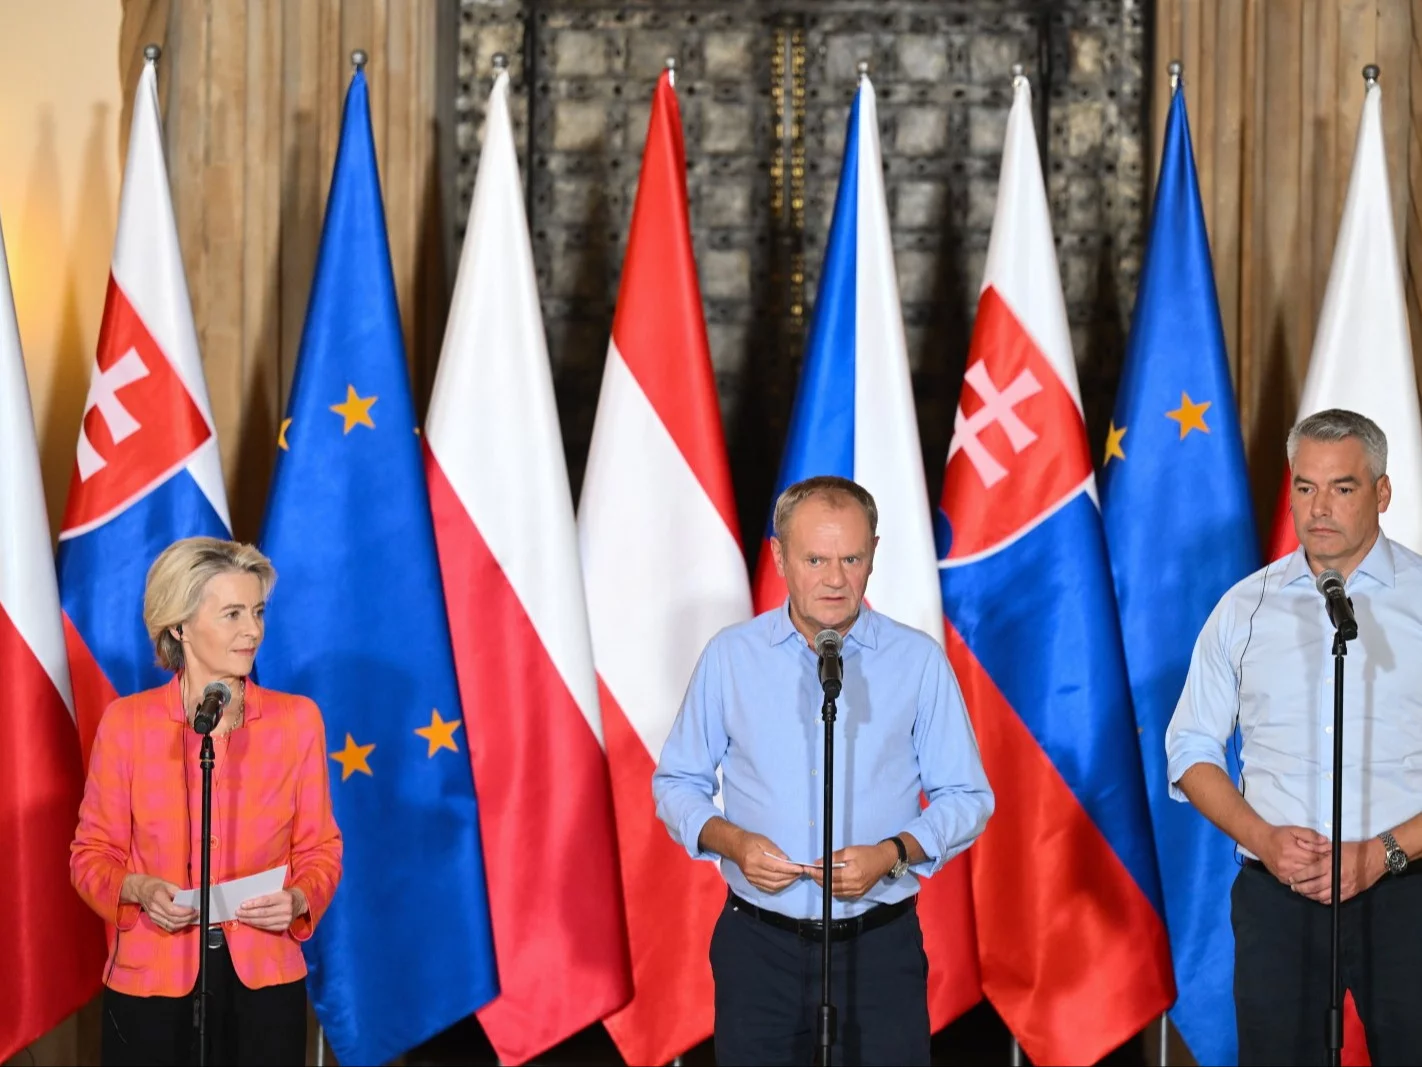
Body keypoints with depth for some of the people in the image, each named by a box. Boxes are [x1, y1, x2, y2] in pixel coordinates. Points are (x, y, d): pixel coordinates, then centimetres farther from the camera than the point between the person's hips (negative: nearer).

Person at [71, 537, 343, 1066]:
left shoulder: (297, 719, -1)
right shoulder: (126, 722, -4)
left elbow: (319, 851, 5)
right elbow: (92, 853, 2)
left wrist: (297, 900, -15)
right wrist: (140, 889, -17)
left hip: (264, 982, 1)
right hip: (153, 983, -1)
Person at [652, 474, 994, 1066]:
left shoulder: (919, 661, -1)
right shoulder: (730, 655, 2)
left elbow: (966, 797, 2)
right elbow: (676, 783, 8)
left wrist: (892, 854, -15)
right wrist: (731, 840, -11)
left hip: (881, 948, -1)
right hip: (759, 945, 1)